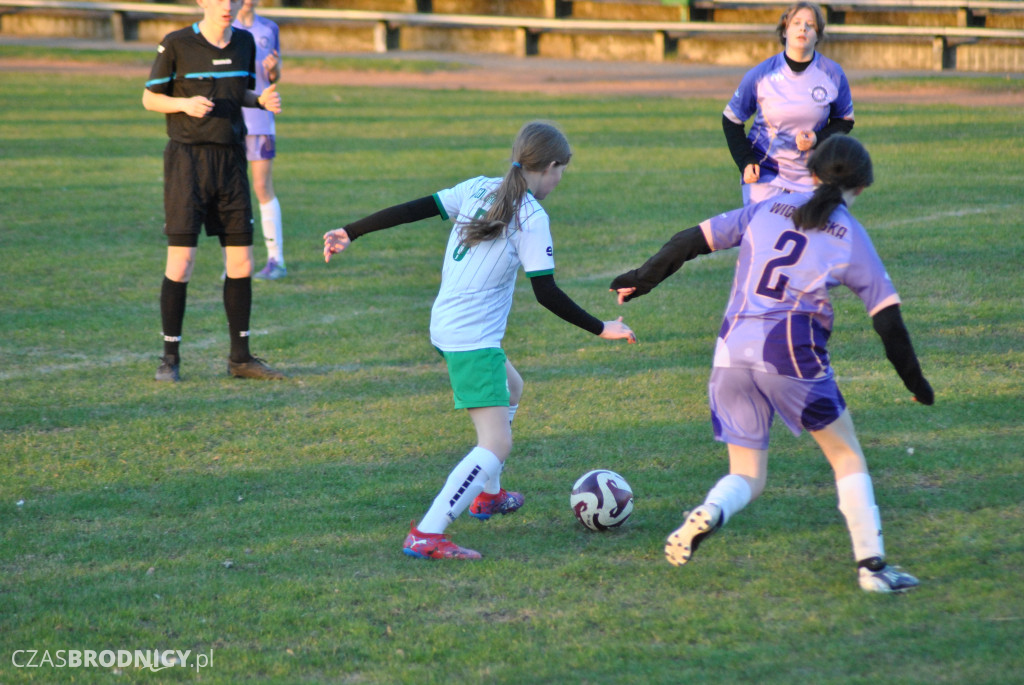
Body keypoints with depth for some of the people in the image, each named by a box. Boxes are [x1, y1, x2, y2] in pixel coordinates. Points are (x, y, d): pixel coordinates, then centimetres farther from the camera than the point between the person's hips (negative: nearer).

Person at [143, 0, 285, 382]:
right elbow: (150, 98, 0)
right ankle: (170, 359, 2)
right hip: (187, 157, -5)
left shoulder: (244, 43, 7)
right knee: (181, 260, -8)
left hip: (231, 159, 5)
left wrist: (263, 101, -3)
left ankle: (240, 358, 15)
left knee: (241, 261, 4)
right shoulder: (176, 45, -7)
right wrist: (185, 104, -20)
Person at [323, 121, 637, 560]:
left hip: (444, 327, 9)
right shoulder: (532, 219, -13)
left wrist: (350, 233, 11)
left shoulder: (478, 190, 6)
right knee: (497, 446, -12)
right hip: (474, 340, -9)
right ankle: (426, 535, -24)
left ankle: (487, 494, 45)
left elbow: (415, 209, 3)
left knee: (511, 388, 34)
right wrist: (601, 330, -5)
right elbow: (547, 294, -14)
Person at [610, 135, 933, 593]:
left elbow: (690, 242, 13)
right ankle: (872, 565, 6)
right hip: (793, 352, -3)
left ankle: (709, 513, -19)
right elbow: (887, 318, 5)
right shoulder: (852, 238, 6)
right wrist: (915, 382, 17)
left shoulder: (767, 210, 14)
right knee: (847, 456, 15)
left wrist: (641, 279, 27)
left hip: (732, 353, 3)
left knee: (748, 477, 14)